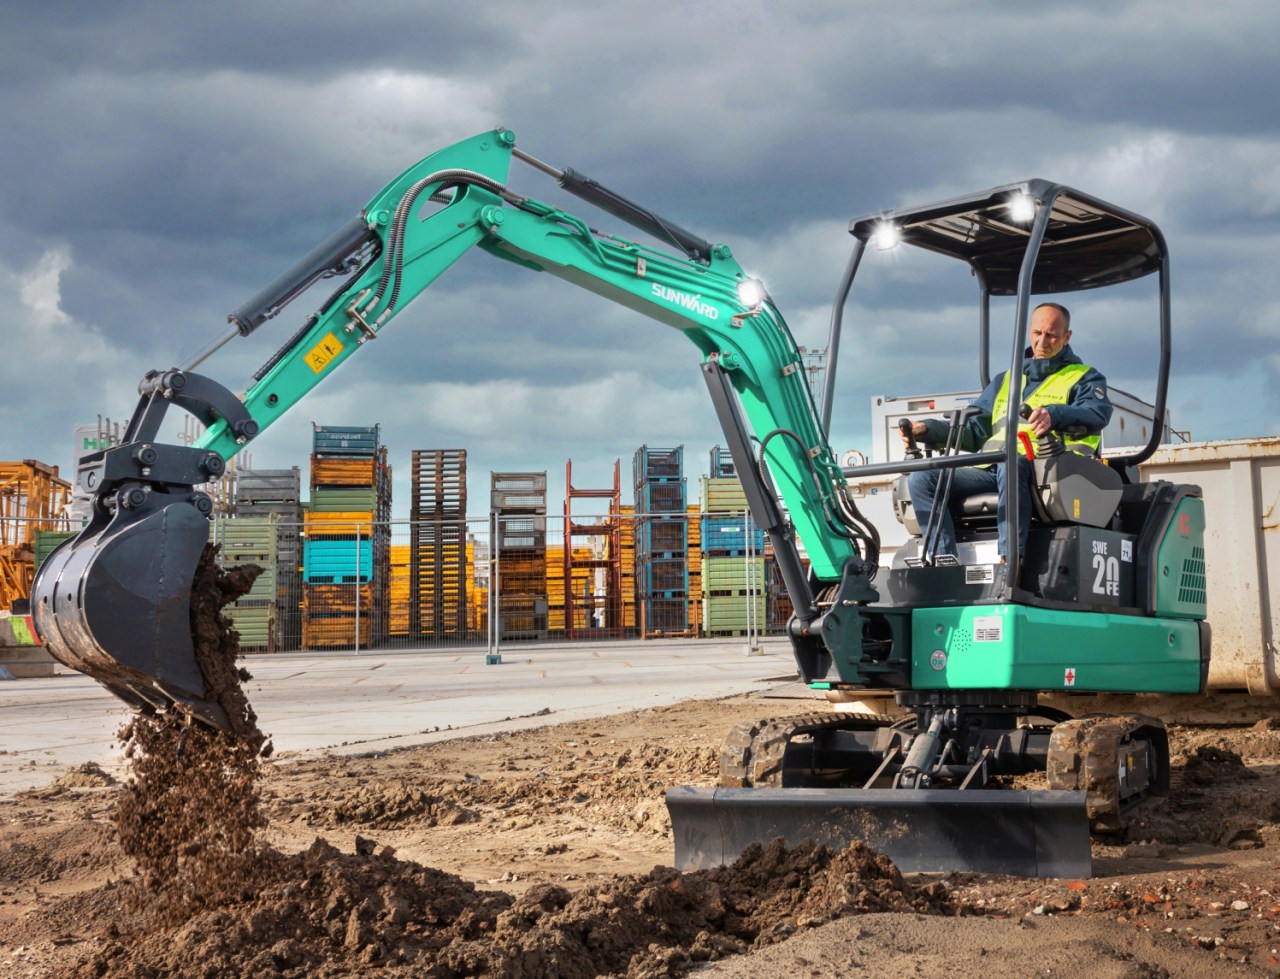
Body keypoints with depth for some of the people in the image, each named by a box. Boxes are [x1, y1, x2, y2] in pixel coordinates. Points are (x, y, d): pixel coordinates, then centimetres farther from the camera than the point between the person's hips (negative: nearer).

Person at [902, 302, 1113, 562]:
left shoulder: (1083, 378, 18)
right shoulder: (1005, 380, 33)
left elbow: (1098, 413, -5)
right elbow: (974, 429, 27)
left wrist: (1055, 415, -28)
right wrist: (928, 430, 8)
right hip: (989, 470, 5)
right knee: (921, 478, -17)